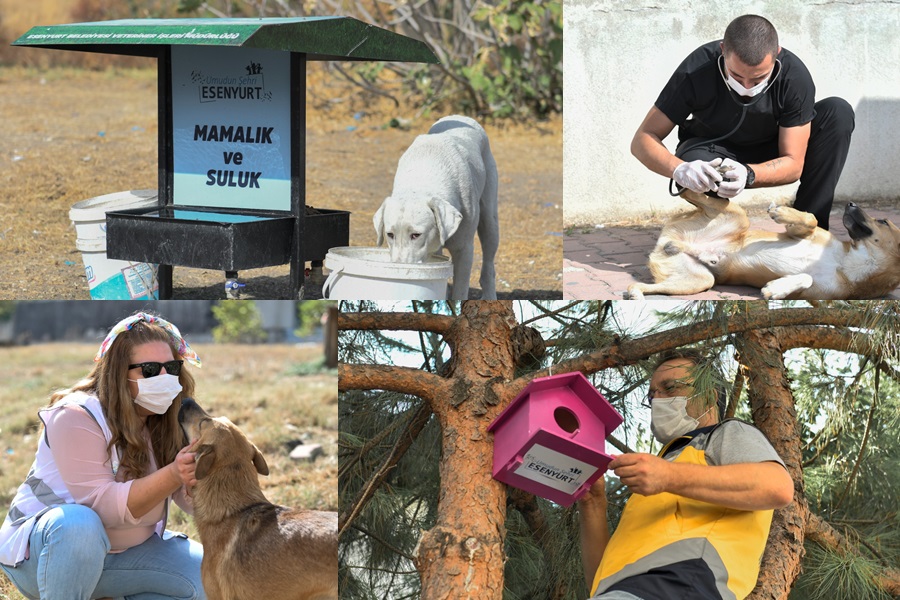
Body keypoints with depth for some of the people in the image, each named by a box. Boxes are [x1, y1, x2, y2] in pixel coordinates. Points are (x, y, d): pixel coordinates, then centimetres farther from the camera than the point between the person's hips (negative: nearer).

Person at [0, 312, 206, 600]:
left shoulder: (170, 420, -2)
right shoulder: (76, 418, -21)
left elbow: (193, 502, -8)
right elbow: (105, 505, -29)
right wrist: (173, 475, -40)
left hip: (124, 551, 7)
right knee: (79, 522, -39)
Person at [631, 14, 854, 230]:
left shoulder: (795, 76, -27)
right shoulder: (696, 71, -30)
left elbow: (793, 164, -24)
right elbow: (642, 140, -26)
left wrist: (748, 174, -45)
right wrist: (679, 169, -48)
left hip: (769, 157, 2)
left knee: (838, 112, -23)